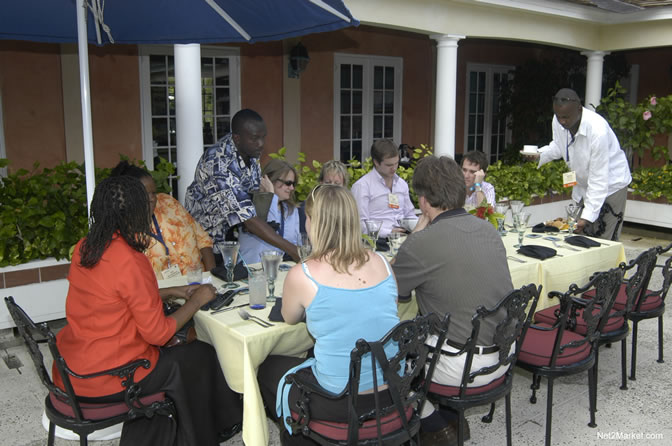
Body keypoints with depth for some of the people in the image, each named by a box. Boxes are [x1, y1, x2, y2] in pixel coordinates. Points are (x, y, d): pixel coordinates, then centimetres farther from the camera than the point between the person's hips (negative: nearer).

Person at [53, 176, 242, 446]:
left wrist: (172, 292, 13)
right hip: (105, 381, -8)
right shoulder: (130, 261, -25)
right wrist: (196, 302, -4)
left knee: (162, 353, 28)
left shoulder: (84, 249, 0)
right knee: (201, 357, 11)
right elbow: (157, 332, -18)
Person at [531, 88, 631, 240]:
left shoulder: (598, 130, -32)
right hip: (583, 184, 6)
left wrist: (587, 216, -32)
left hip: (611, 185, -6)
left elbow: (599, 178, -29)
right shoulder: (558, 121, -13)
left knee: (604, 242, -8)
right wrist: (540, 154, -13)